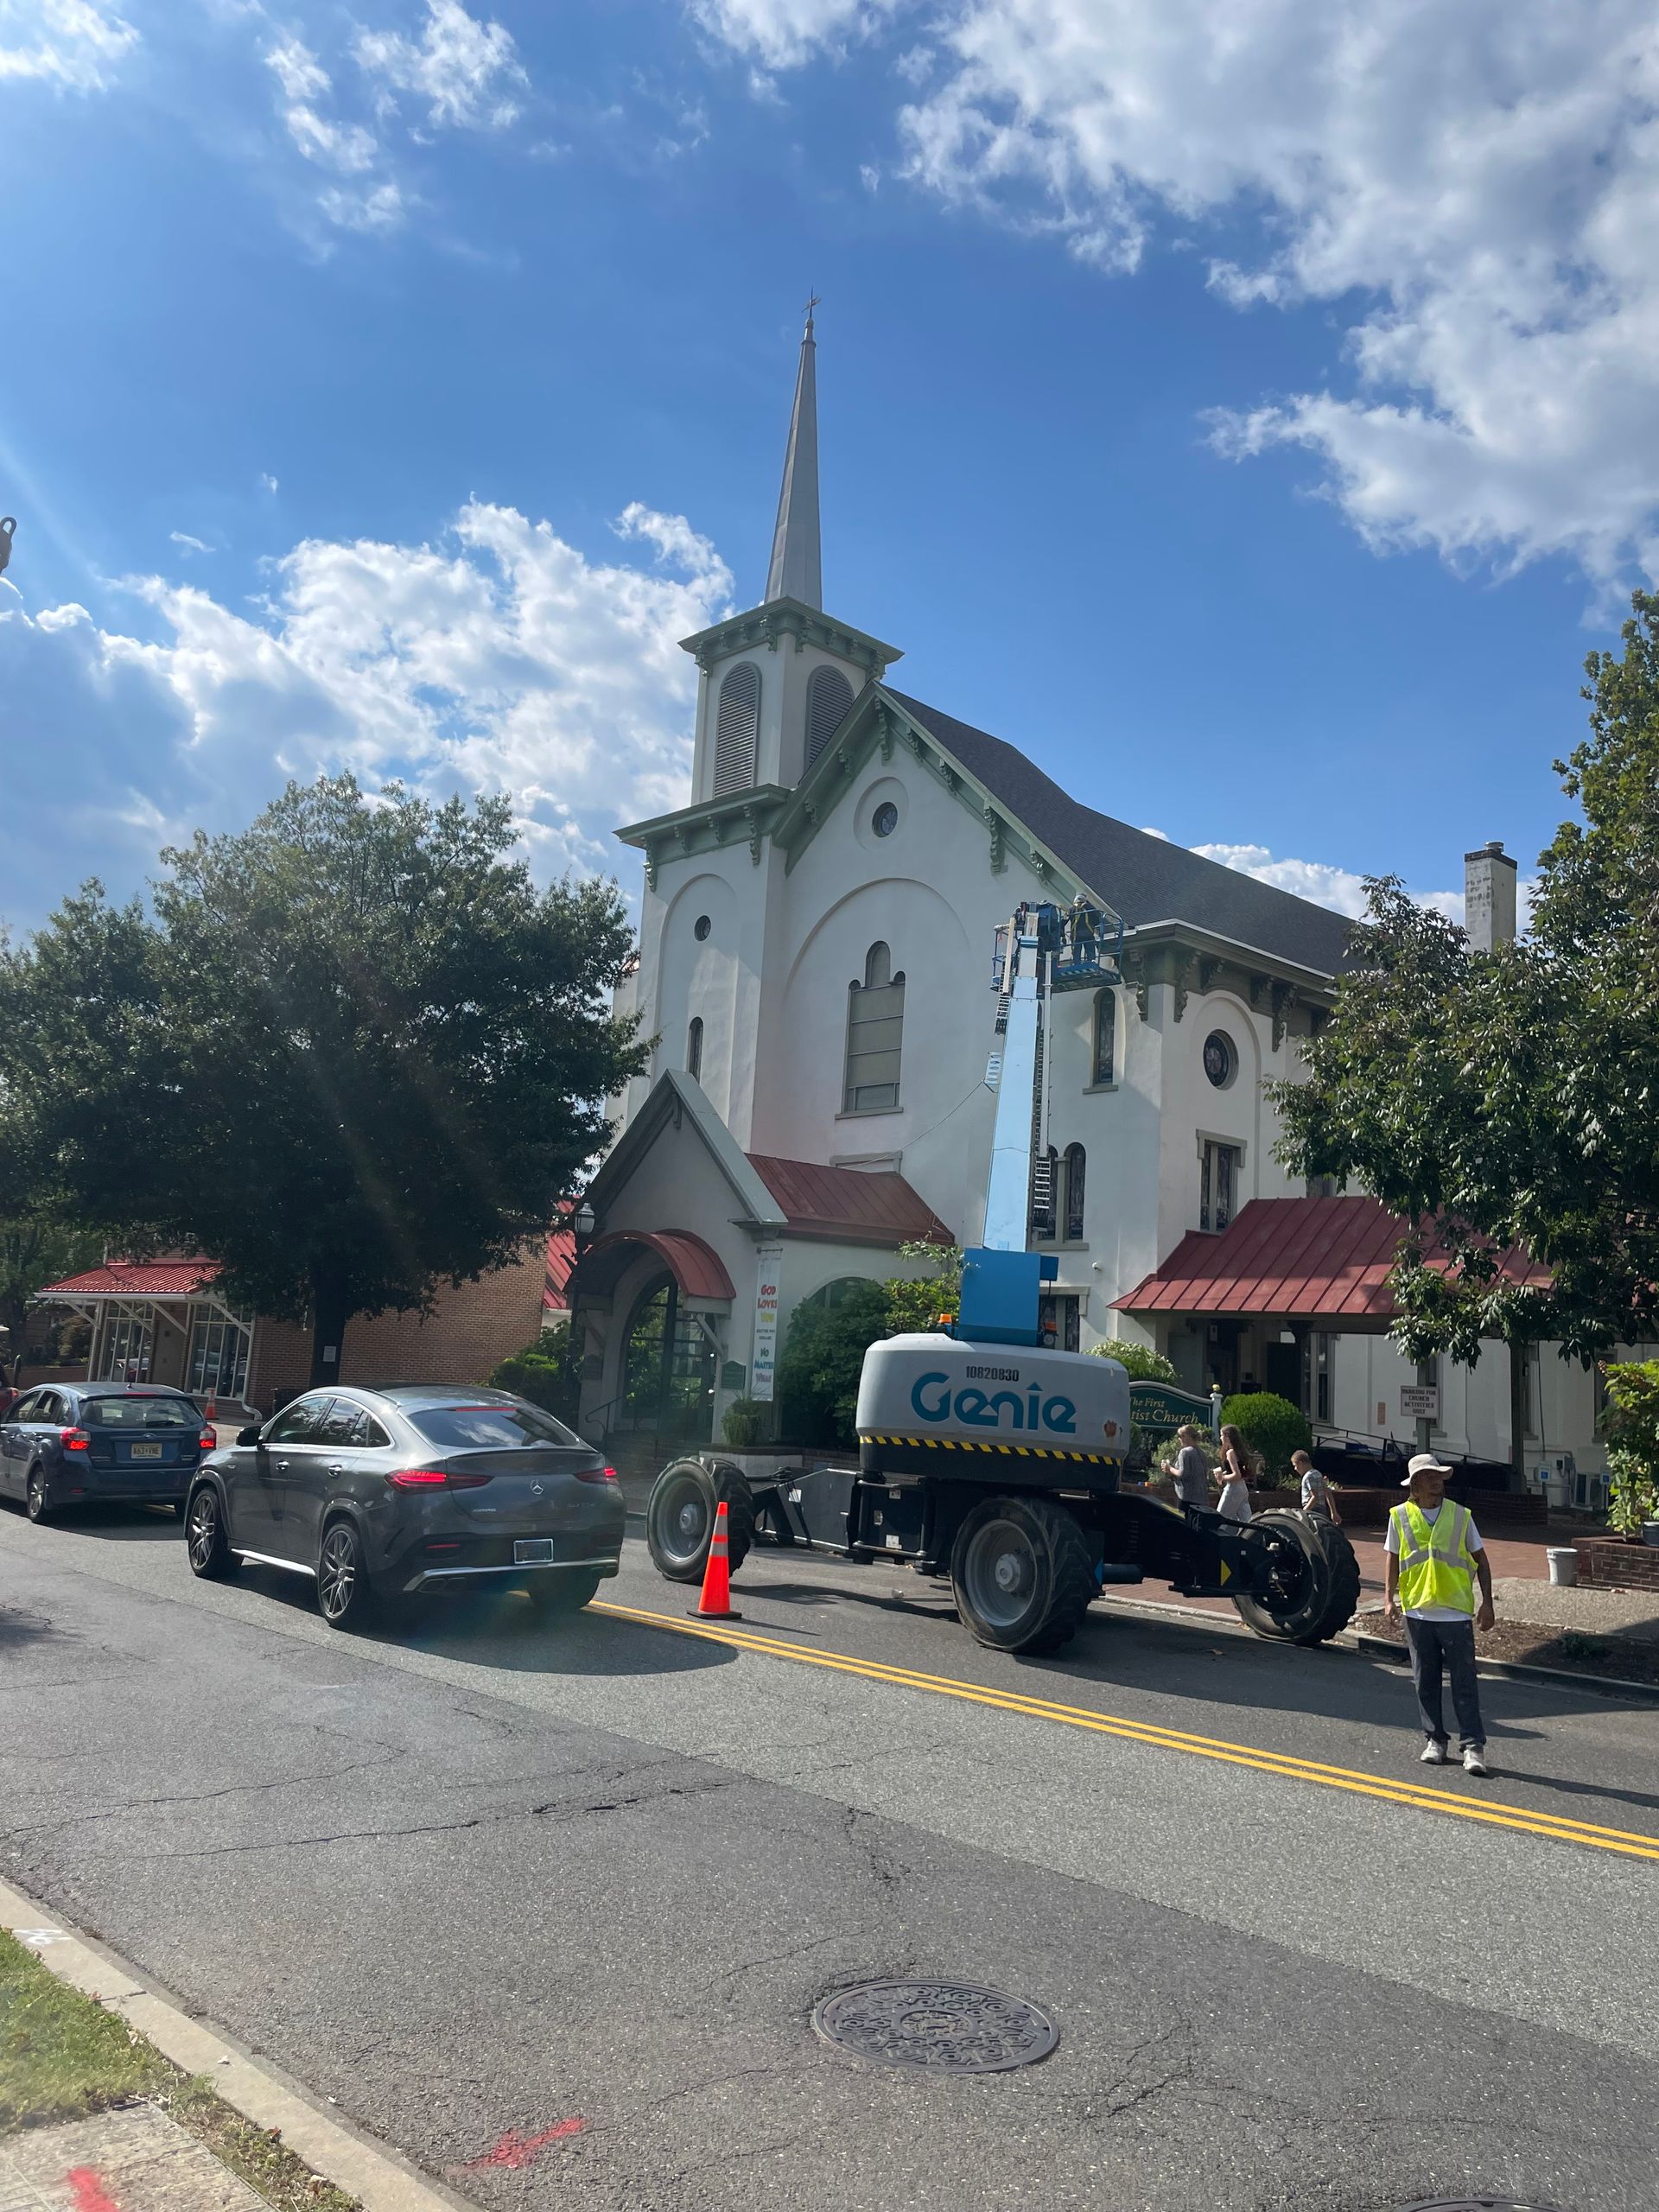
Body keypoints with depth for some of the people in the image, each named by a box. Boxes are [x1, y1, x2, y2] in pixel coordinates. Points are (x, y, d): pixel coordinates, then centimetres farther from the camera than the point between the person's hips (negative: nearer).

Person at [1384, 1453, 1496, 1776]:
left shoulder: (1460, 1515, 0)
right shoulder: (1400, 1516, 2)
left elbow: (1481, 1560, 7)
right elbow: (1393, 1559, 9)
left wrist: (1487, 1603, 2)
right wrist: (1389, 1597, 0)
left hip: (1456, 1612, -1)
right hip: (1417, 1612, 1)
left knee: (1465, 1682, 0)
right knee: (1425, 1682, 9)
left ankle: (1473, 1745, 6)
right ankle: (1435, 1740, 21)